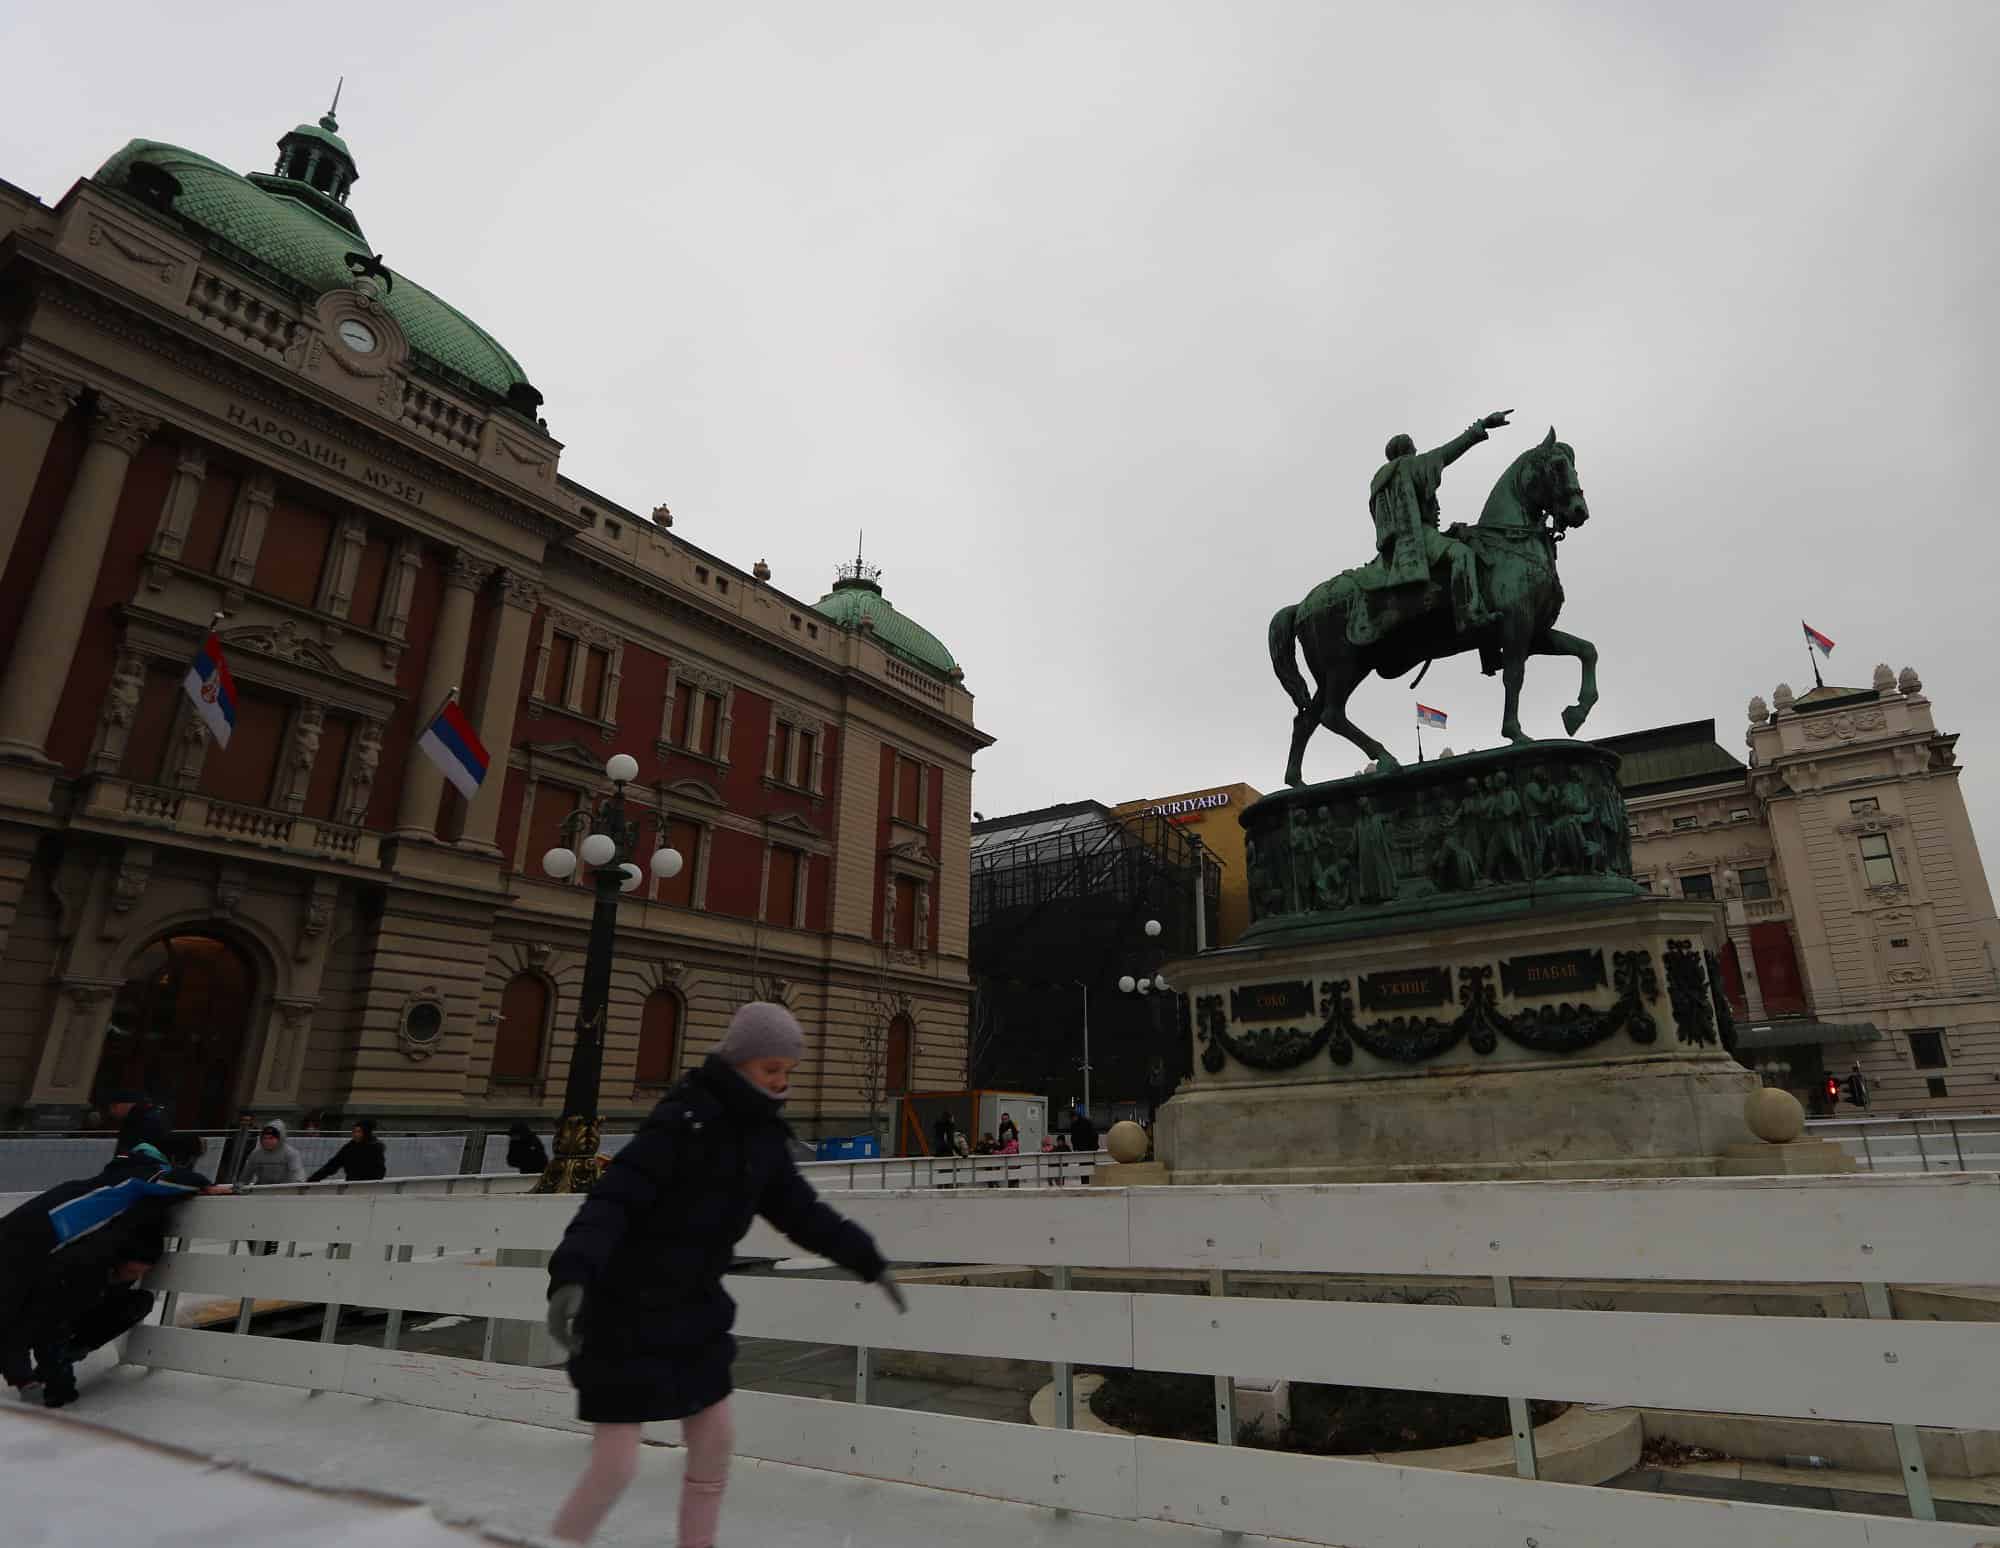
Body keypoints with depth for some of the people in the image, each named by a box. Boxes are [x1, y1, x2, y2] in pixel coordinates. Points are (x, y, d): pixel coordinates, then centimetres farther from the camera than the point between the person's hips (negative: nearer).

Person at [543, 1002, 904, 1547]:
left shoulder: (761, 1134, 0)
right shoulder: (681, 1123, -24)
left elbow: (800, 1211, 10)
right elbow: (612, 1200, -31)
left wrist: (867, 1261, 12)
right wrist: (571, 1276, -45)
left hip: (694, 1309, 8)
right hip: (628, 1314, -8)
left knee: (715, 1442, 15)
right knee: (615, 1464, 0)